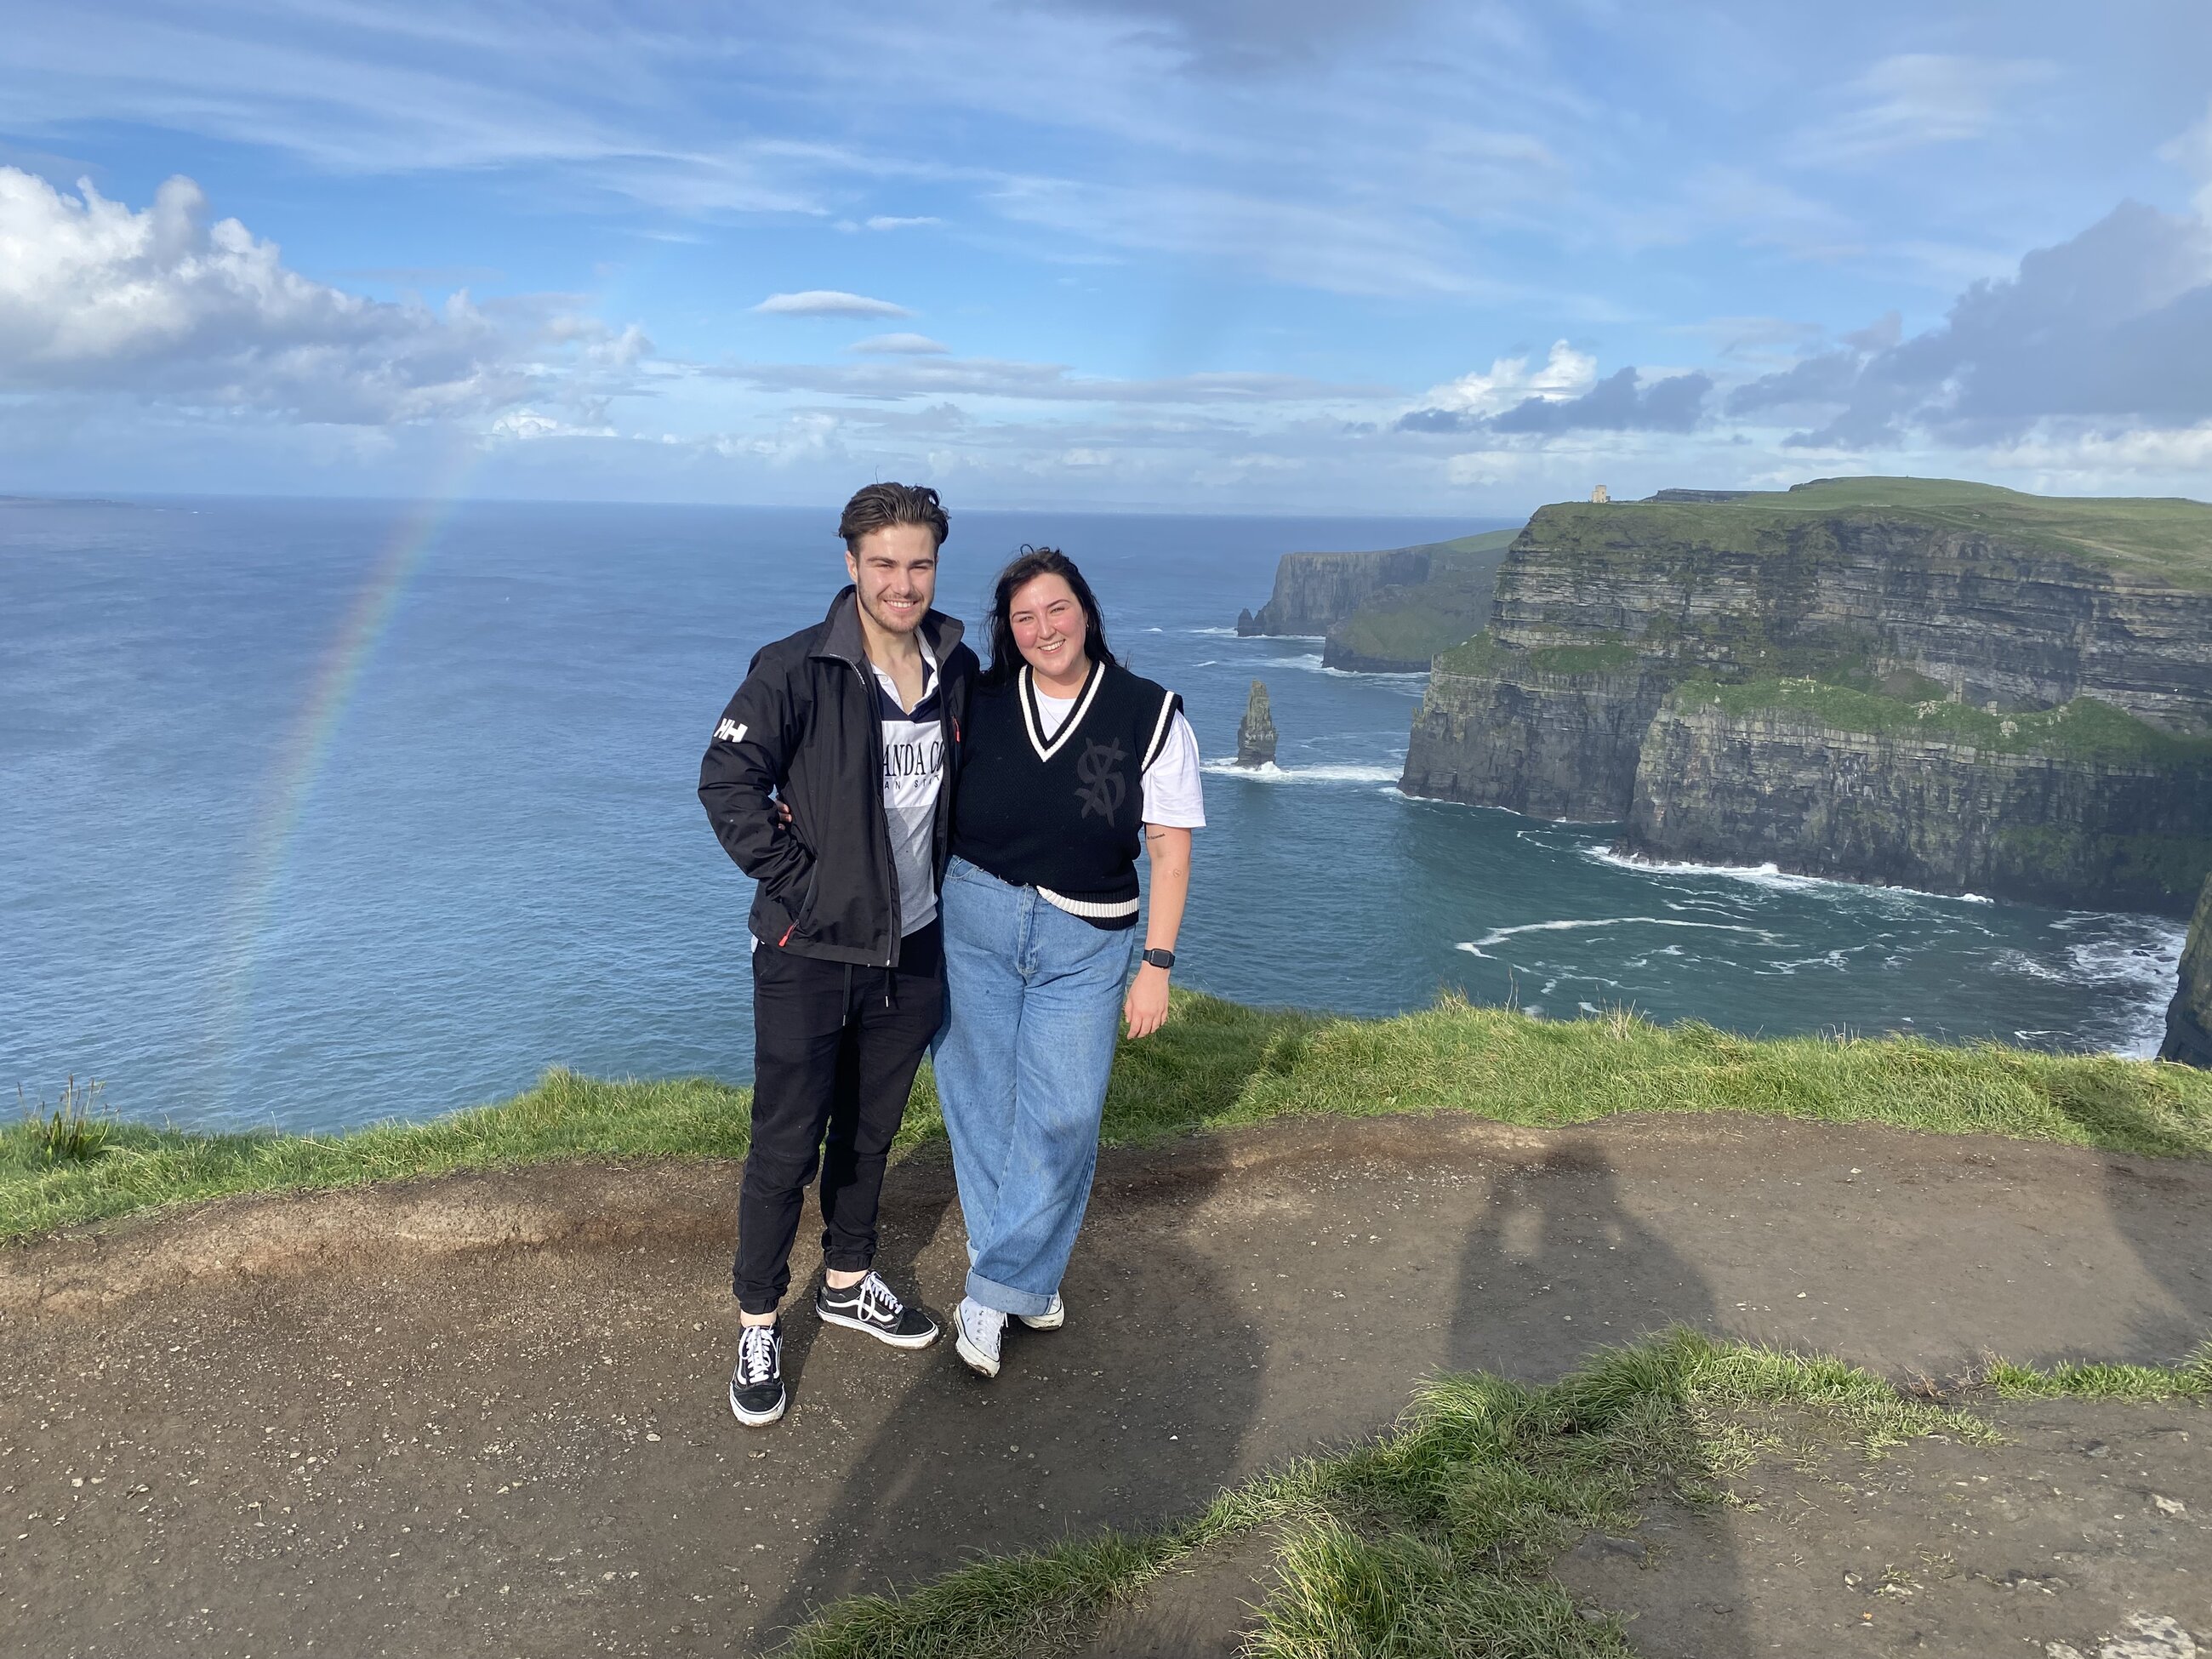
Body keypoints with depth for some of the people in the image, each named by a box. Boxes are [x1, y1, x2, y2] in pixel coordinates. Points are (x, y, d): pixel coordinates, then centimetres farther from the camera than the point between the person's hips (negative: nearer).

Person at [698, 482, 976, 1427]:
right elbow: (726, 781, -13)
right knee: (787, 1145, 2)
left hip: (913, 950, 5)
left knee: (870, 1132, 20)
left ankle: (847, 1283, 40)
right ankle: (758, 1323, 21)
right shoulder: (797, 670, -14)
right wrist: (796, 878, -15)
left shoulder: (960, 673, 3)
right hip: (811, 952, -5)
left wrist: (949, 881, 10)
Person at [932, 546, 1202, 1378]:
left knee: (1060, 1115, -8)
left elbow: (1170, 850, -2)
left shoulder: (1151, 715, -3)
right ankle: (1029, 1282, 22)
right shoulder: (977, 703, 1)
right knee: (983, 1106, 5)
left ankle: (992, 1291, 7)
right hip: (974, 922, 2)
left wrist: (1157, 965, -6)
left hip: (1085, 942, -1)